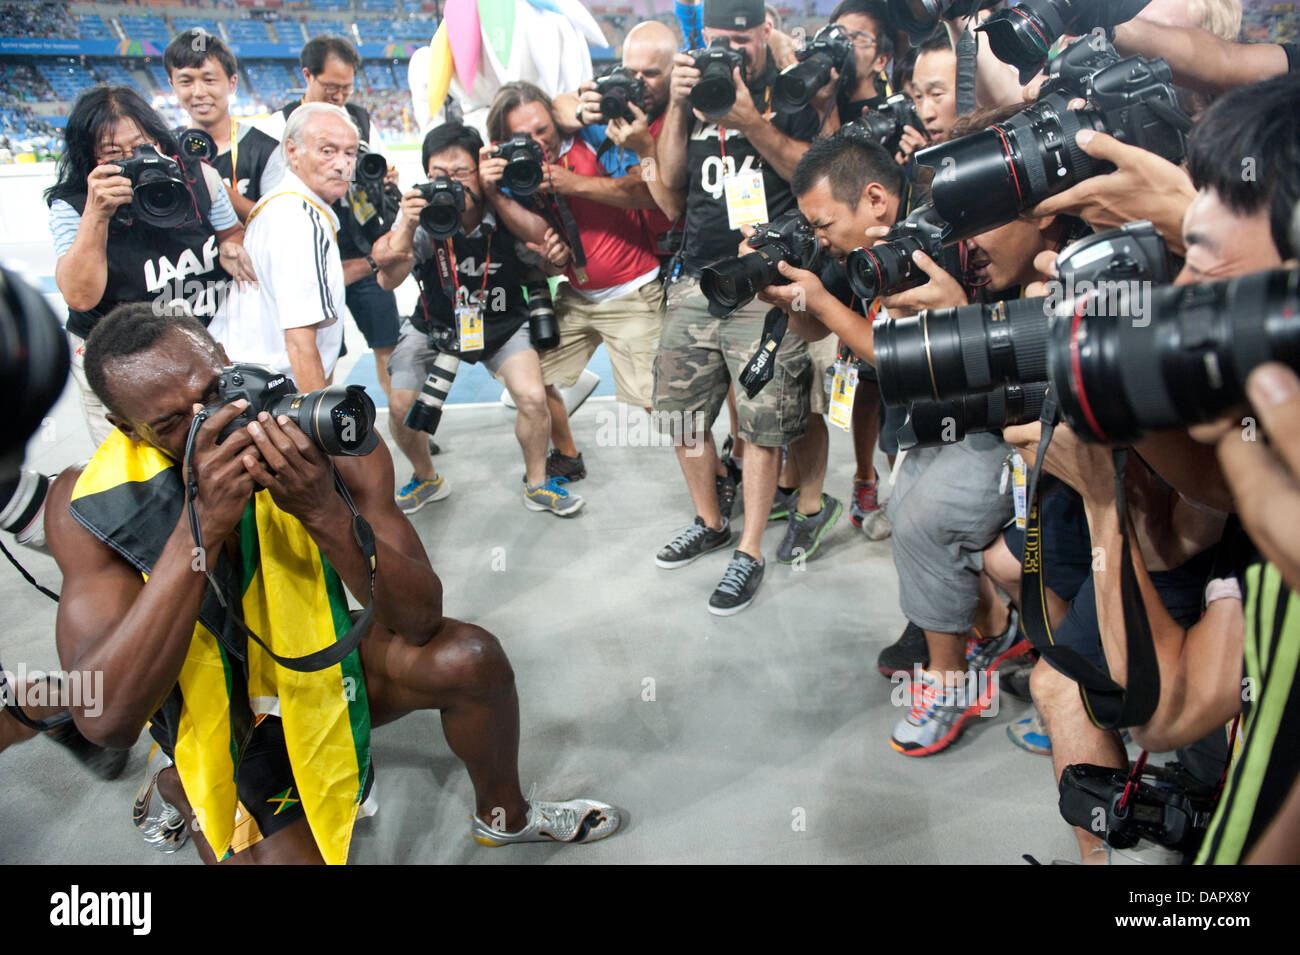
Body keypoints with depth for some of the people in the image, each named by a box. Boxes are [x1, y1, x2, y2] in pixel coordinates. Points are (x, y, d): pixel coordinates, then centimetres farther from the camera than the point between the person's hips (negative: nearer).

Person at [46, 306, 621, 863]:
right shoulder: (93, 501, -23)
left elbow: (420, 621, -23)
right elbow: (106, 719, -33)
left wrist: (325, 512, -40)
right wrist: (202, 525, -41)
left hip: (324, 658, 2)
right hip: (221, 710, -2)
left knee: (469, 658, -21)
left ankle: (504, 815, 10)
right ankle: (183, 792, 13)